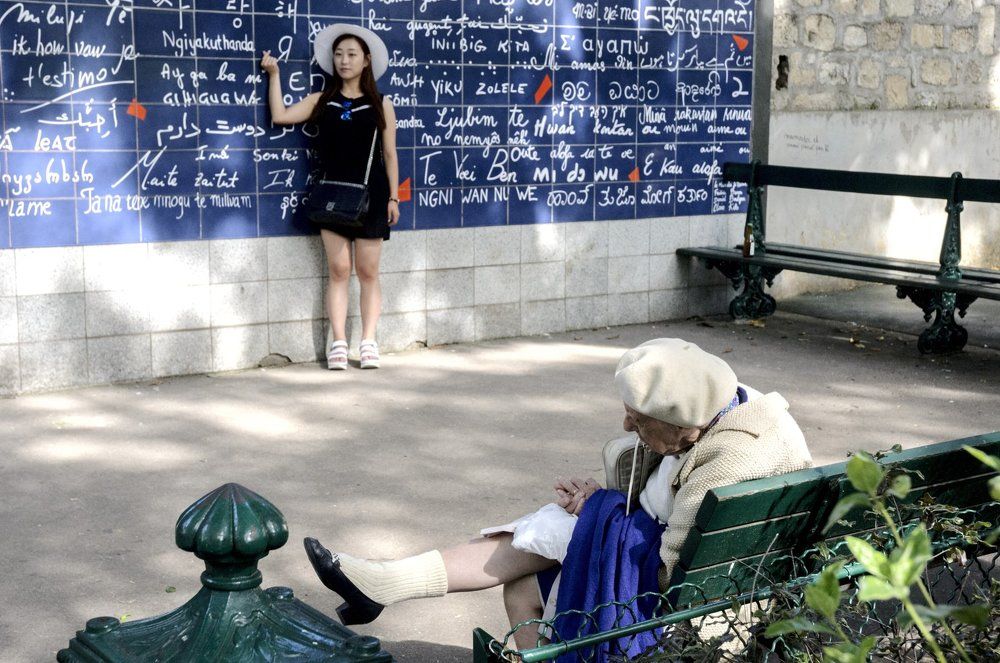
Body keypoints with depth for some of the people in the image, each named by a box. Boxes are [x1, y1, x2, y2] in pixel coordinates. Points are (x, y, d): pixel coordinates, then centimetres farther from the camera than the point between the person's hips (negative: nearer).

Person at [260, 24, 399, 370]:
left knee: (367, 272, 4)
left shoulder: (381, 105, 4)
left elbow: (389, 154, 5)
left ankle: (368, 342, 10)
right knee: (338, 271, 2)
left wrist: (393, 197, 1)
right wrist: (274, 74, -1)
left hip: (370, 195, -1)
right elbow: (280, 115, -2)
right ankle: (338, 342, 5)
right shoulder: (321, 102, 8)